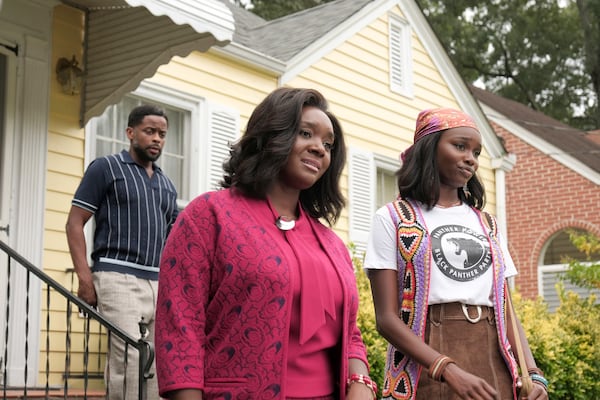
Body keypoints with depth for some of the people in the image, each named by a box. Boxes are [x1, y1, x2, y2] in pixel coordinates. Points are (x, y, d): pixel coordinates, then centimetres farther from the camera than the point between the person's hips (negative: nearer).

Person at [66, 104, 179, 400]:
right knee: (130, 359, -16)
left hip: (160, 284, 6)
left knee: (157, 362, 3)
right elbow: (75, 223, -1)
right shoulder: (106, 168, 4)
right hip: (119, 278, -6)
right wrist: (85, 276, -12)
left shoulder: (167, 185, 20)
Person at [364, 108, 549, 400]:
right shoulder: (391, 219, 1)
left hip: (494, 370, 4)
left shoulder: (487, 225, 15)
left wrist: (533, 372, -5)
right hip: (425, 372, -4)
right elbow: (387, 318, -8)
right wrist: (450, 371, -20)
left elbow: (506, 310, 12)